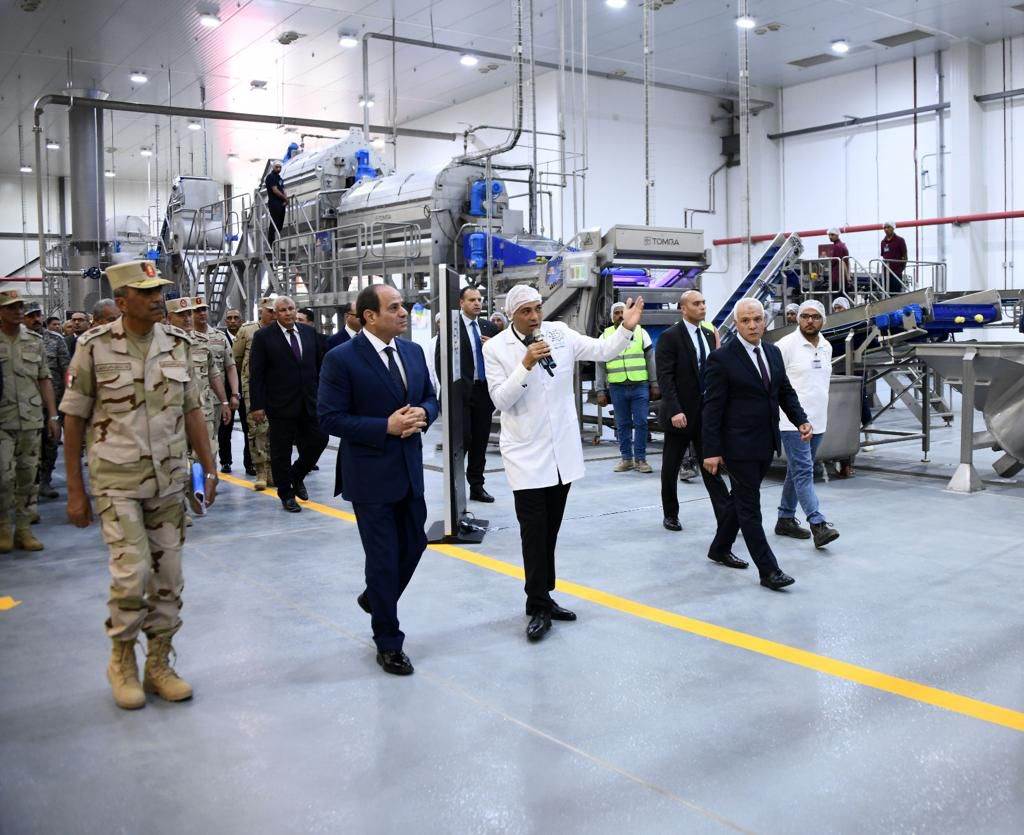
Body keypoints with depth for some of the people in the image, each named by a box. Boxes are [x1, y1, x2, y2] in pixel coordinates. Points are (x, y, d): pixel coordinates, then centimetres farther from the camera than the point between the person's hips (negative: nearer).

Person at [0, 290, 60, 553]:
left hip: (31, 420, 3)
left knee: (28, 476, 6)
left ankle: (23, 529, 15)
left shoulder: (34, 341, 9)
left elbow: (44, 380, 11)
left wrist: (53, 415, 5)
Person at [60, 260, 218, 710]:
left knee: (168, 578, 7)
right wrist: (75, 491, -3)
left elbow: (192, 411, 9)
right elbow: (74, 421, -3)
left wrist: (209, 468, 3)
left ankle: (159, 665, 23)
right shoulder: (95, 347, -7)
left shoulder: (176, 344, 3)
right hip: (117, 481, -4)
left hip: (170, 479, 4)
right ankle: (121, 660, 14)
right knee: (132, 573, -12)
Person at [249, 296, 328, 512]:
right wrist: (257, 405, -11)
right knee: (281, 452, 5)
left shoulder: (309, 332, 8)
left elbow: (319, 364, 13)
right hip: (281, 405, -4)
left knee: (318, 440, 3)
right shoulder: (264, 337, -5)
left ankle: (296, 476, 28)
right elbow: (256, 374, -6)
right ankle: (286, 494, 20)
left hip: (310, 403, 4)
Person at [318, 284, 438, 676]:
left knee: (414, 544, 16)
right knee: (383, 557, 3)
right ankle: (388, 643, 20)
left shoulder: (413, 351, 6)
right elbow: (330, 418, -14)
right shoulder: (341, 359, -14)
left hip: (410, 470, 6)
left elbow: (430, 398, 15)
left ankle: (375, 598, 45)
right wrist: (386, 427, -21)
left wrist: (421, 415, -9)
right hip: (370, 475, -6)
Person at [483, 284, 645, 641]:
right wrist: (526, 365, -23)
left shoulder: (559, 333, 1)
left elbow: (602, 351, -1)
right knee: (534, 531, -4)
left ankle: (543, 598, 26)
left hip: (562, 451, 4)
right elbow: (500, 400, -13)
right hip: (526, 454, -4)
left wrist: (626, 328, -17)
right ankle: (539, 607, 7)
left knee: (551, 530, 14)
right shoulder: (496, 348, -7)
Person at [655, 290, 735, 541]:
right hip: (680, 414, -4)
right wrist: (675, 410, -23)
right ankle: (670, 515, 27)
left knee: (712, 467, 2)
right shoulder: (670, 337, -10)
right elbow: (665, 377, -15)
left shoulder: (709, 334, 9)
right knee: (671, 468, 10)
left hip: (707, 412, 5)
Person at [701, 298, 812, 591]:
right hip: (739, 445, -7)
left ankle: (720, 548, 36)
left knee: (741, 498, 19)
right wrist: (712, 450, -15)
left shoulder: (773, 352, 8)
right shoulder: (722, 358, -12)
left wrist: (801, 420, -1)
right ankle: (768, 570, 2)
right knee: (749, 507, -2)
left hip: (766, 444, 7)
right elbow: (712, 407, -13)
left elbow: (785, 391, 16)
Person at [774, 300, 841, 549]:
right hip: (793, 422, -7)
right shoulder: (786, 345, -9)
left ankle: (786, 519, 22)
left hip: (817, 421, 7)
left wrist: (820, 411, 20)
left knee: (797, 472, 13)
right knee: (803, 472, -11)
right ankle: (818, 525, -15)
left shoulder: (826, 347, 12)